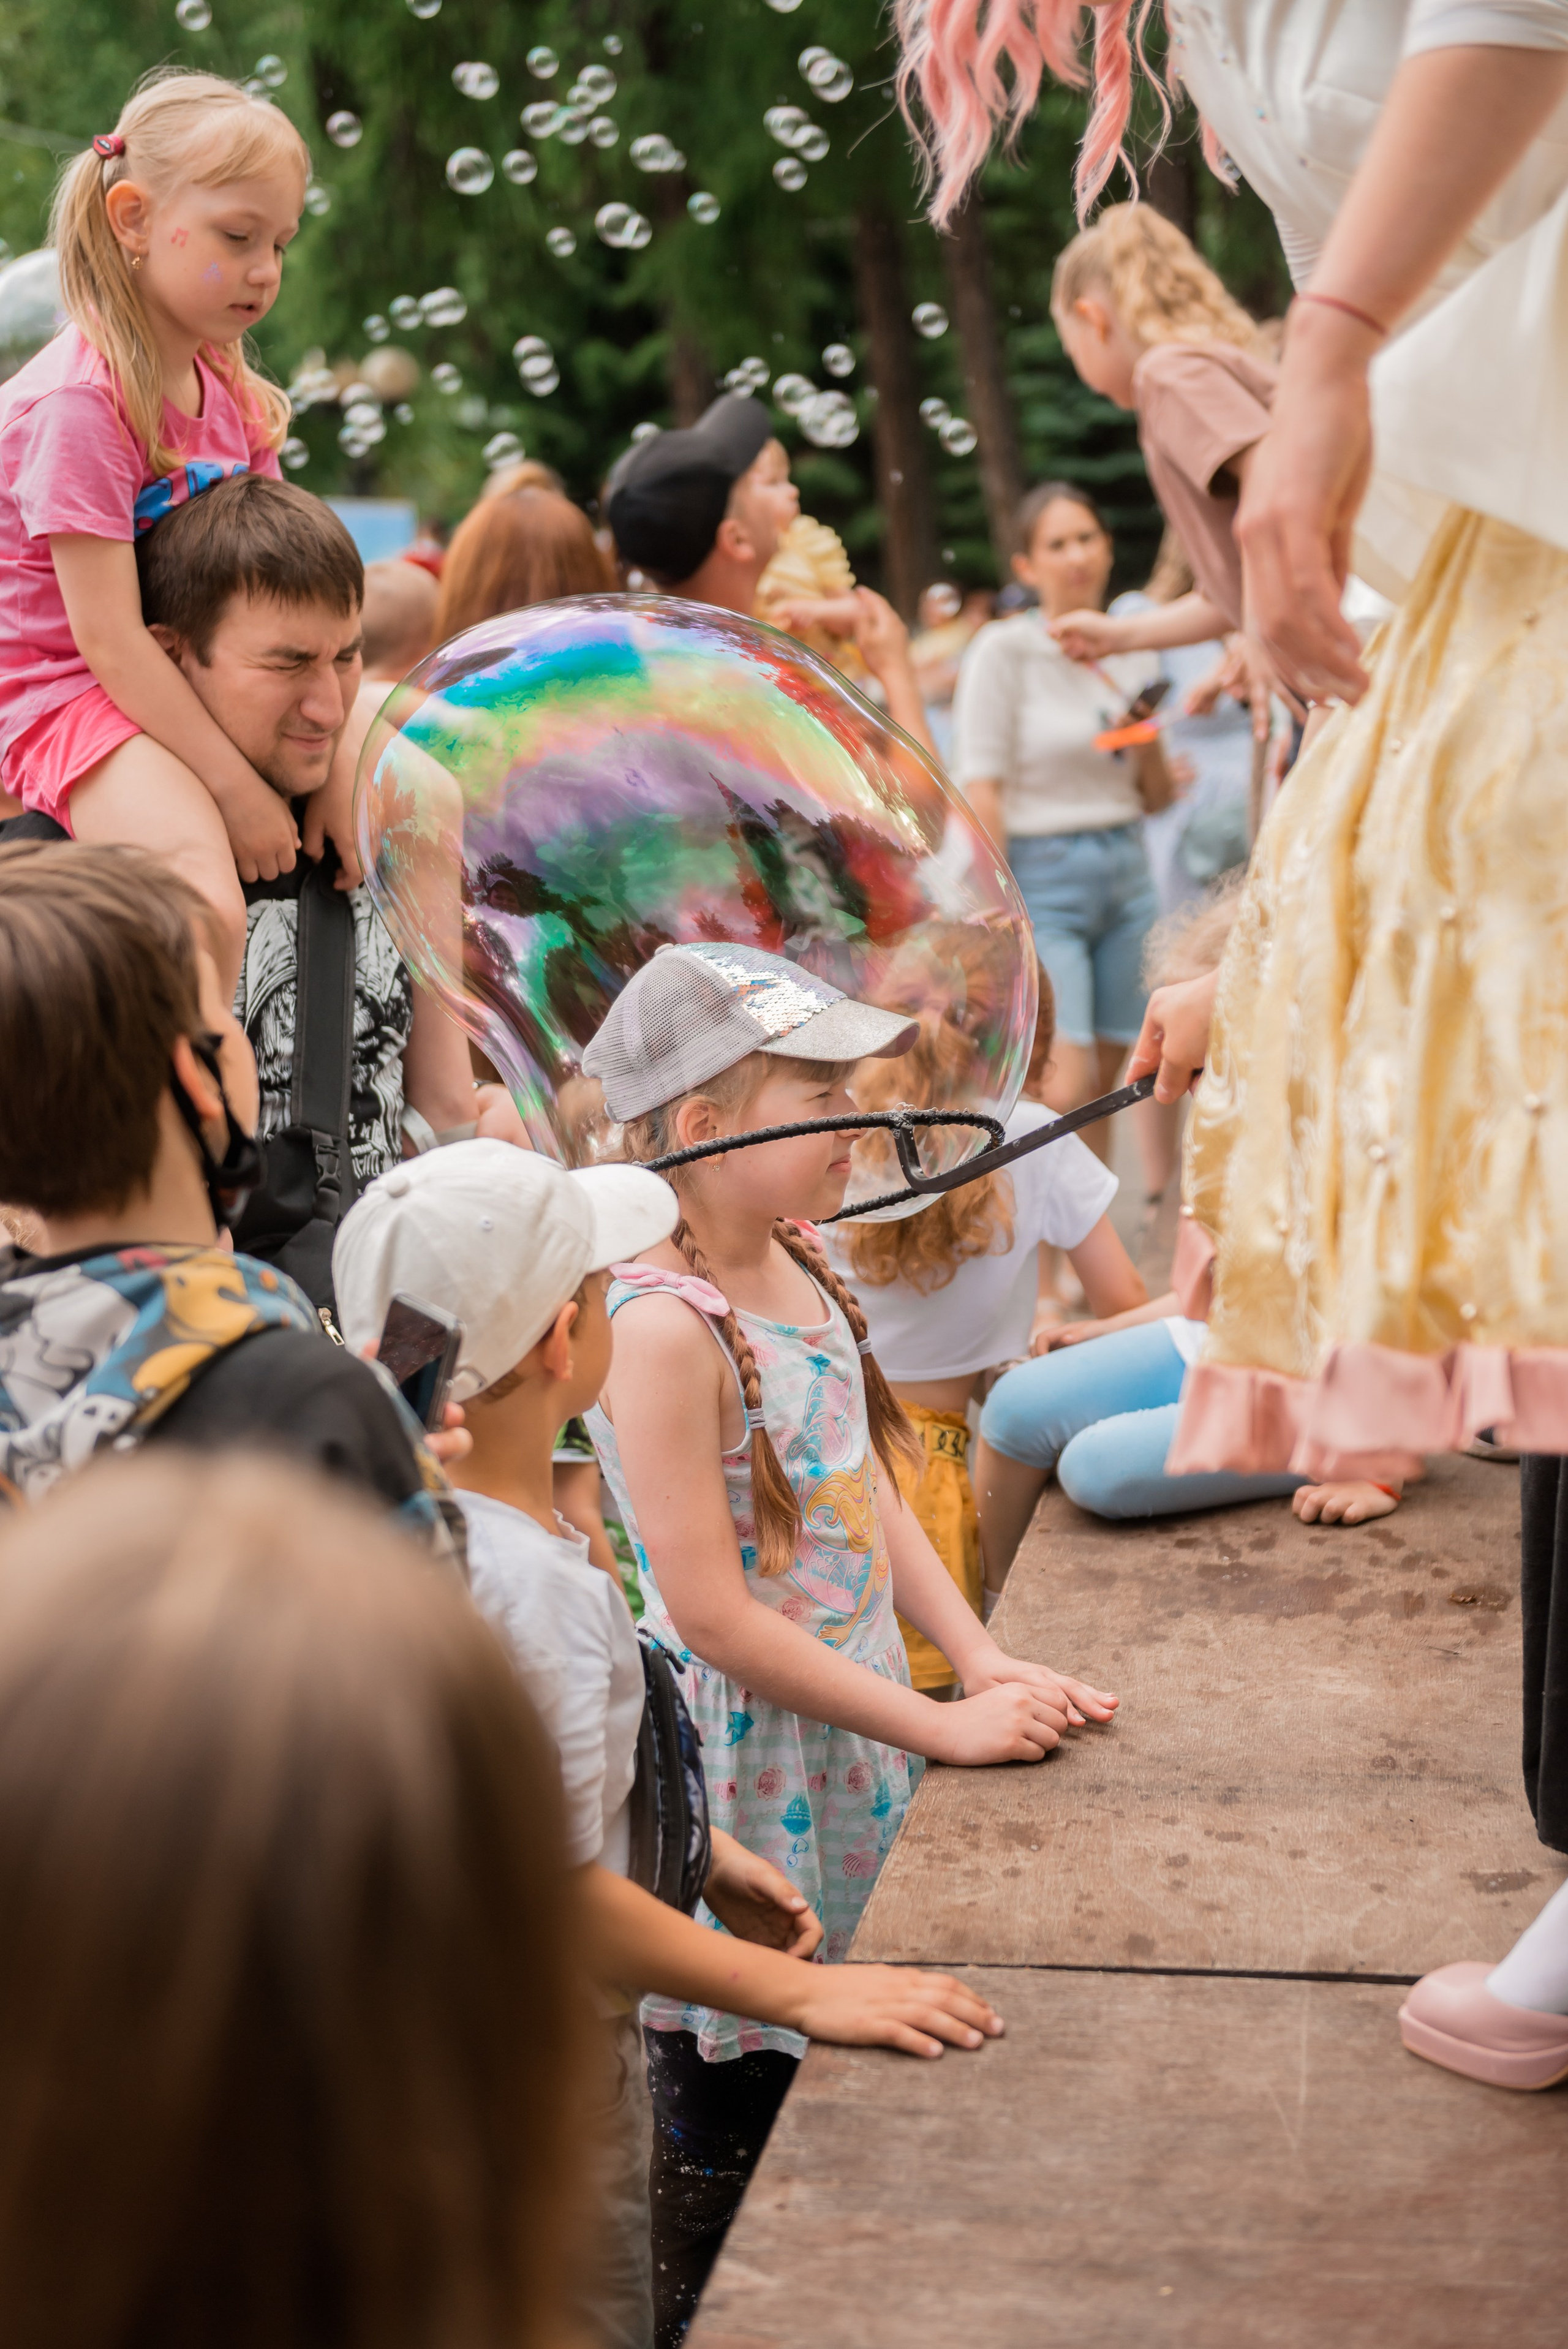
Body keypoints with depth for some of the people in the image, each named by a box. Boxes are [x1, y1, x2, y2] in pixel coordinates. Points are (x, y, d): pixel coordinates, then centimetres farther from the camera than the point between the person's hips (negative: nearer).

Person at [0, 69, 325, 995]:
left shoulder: (231, 389, 7)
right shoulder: (79, 402, -20)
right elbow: (109, 642, -23)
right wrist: (237, 787, -24)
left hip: (193, 683, 9)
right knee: (207, 909, -33)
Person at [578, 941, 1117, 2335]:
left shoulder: (798, 1269, 4)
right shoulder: (666, 1327, -23)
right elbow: (712, 1615, -23)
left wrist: (982, 1664, 0)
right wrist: (943, 1727, -18)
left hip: (854, 1735, 8)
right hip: (741, 1768, -8)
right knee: (728, 2128, 6)